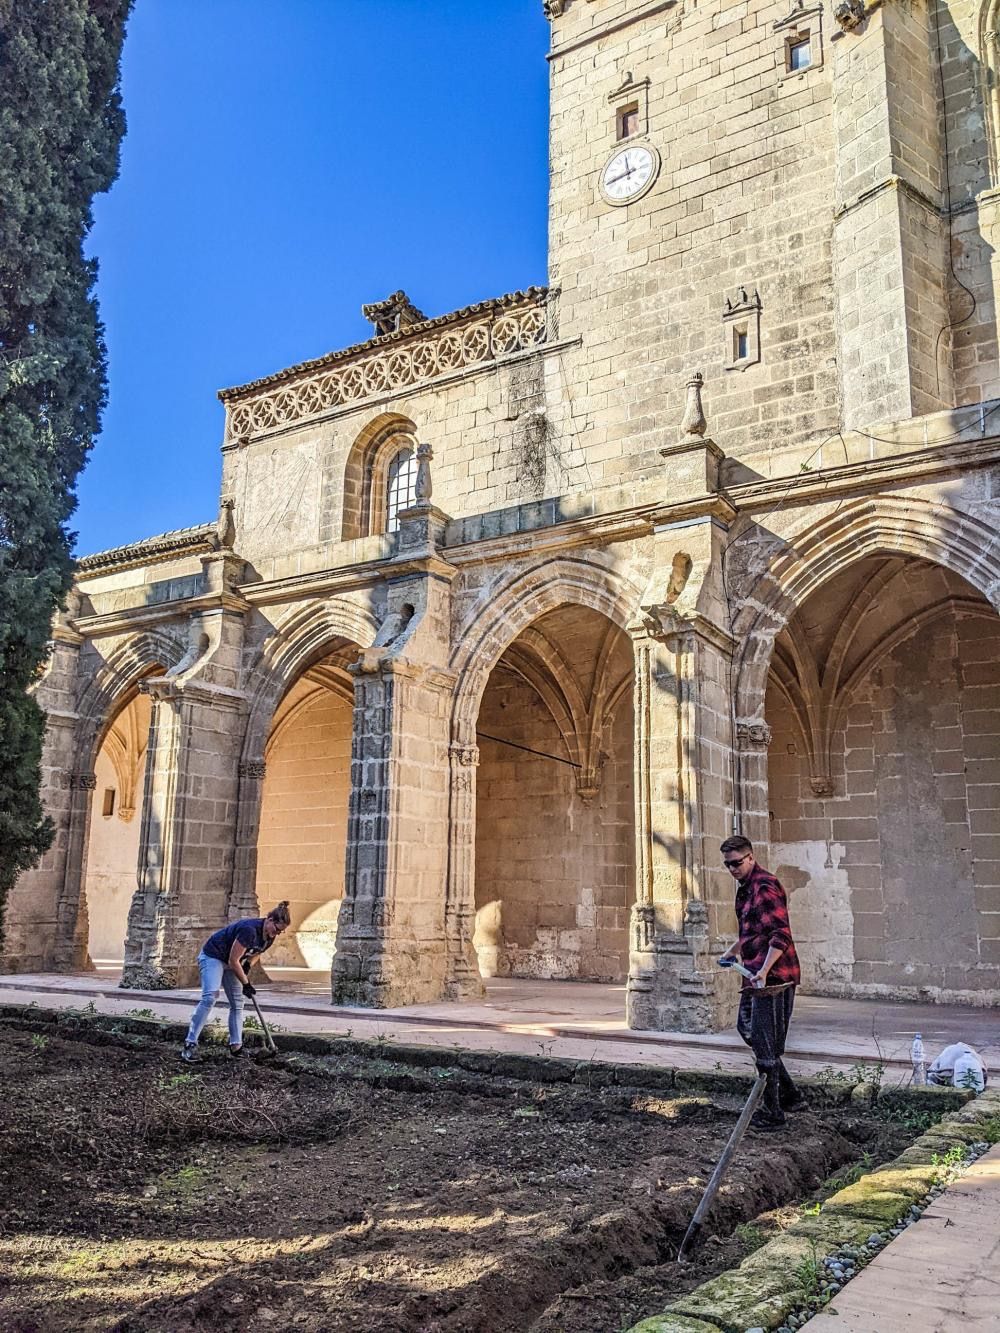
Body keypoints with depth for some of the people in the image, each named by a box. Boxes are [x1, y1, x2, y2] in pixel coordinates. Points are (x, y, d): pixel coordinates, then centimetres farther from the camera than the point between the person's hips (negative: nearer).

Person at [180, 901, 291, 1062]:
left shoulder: (270, 936, -7)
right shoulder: (250, 929, -34)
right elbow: (233, 960, -27)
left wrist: (247, 965, -7)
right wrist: (245, 983, -18)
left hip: (231, 962, 9)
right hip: (213, 956, -9)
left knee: (237, 1004, 5)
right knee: (210, 997, -23)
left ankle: (236, 1046, 9)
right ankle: (190, 1044, -22)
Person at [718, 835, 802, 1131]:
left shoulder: (765, 887, -18)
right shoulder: (746, 886, 15)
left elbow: (781, 935, -26)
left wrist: (764, 971, -32)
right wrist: (733, 951, 32)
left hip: (773, 975, -11)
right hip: (757, 973, 11)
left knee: (765, 1043, -4)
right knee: (747, 1027, 19)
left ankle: (772, 1113, 7)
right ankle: (789, 1095, 27)